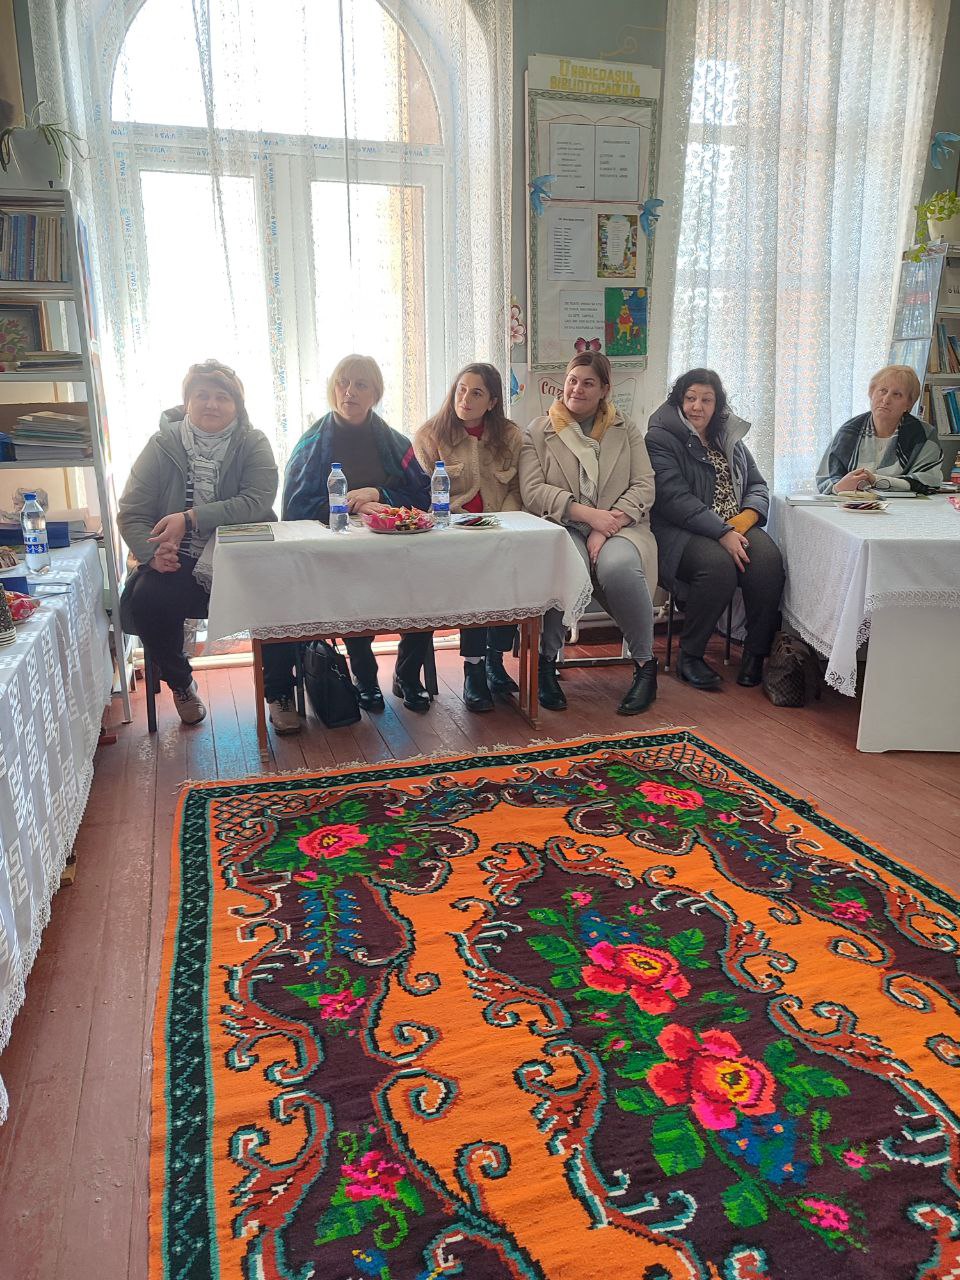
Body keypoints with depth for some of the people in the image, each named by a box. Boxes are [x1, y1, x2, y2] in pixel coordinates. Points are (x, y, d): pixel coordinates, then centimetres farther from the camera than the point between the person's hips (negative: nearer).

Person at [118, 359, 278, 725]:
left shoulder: (253, 444, 3)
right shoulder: (162, 446, 5)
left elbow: (257, 501, -14)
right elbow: (131, 513, 2)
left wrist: (190, 519, -21)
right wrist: (152, 552, -20)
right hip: (179, 562, 1)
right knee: (147, 599, -27)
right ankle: (180, 682, 6)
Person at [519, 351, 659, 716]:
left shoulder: (626, 430, 18)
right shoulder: (538, 431, 12)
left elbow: (644, 487, 6)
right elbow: (533, 492, -1)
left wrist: (606, 528, -11)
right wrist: (588, 514, -14)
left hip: (619, 526, 1)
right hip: (562, 527, -1)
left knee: (619, 566, -35)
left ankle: (645, 664, -17)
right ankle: (547, 661, -16)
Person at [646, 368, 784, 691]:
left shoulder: (730, 438, 21)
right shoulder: (660, 438, 0)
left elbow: (758, 485, 19)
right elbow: (675, 498, -13)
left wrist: (745, 519, -6)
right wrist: (722, 533, -21)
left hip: (735, 527, 6)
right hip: (681, 531, -5)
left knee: (768, 558, -25)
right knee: (718, 565, -35)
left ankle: (756, 652, -13)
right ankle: (690, 656, -16)